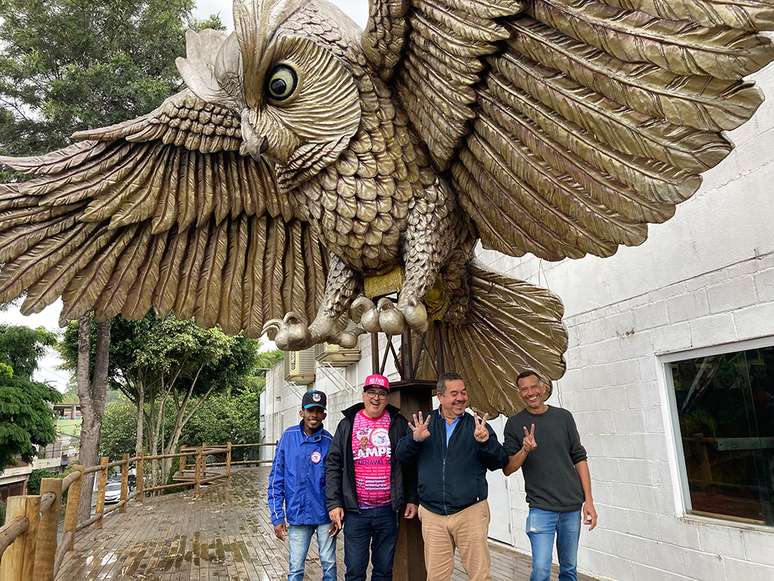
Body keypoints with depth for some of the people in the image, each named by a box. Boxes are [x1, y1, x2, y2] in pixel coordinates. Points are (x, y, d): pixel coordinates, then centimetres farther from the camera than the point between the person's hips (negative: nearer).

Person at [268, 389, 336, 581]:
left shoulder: (329, 441, -6)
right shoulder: (288, 437, -5)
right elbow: (276, 479, -1)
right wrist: (277, 517, -3)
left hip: (325, 515, 0)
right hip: (298, 515, 0)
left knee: (329, 565, 9)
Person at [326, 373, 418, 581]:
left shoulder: (398, 424, 2)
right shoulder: (347, 424, 2)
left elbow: (410, 464, 6)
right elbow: (333, 466, 2)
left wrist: (411, 500, 3)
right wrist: (334, 503, -4)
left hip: (387, 510, 1)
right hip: (356, 511, 0)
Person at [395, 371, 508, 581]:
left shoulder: (477, 425, 3)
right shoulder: (424, 423, 6)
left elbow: (499, 462, -2)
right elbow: (401, 455, 2)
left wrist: (486, 442, -22)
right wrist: (415, 440, -18)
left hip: (471, 512, -1)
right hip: (432, 515, 1)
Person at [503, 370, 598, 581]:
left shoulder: (563, 417, 4)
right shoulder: (515, 424, -1)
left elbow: (579, 459, 6)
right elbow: (507, 469, -2)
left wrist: (589, 500, 1)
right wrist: (525, 450, -20)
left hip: (572, 506, 3)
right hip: (541, 507, -2)